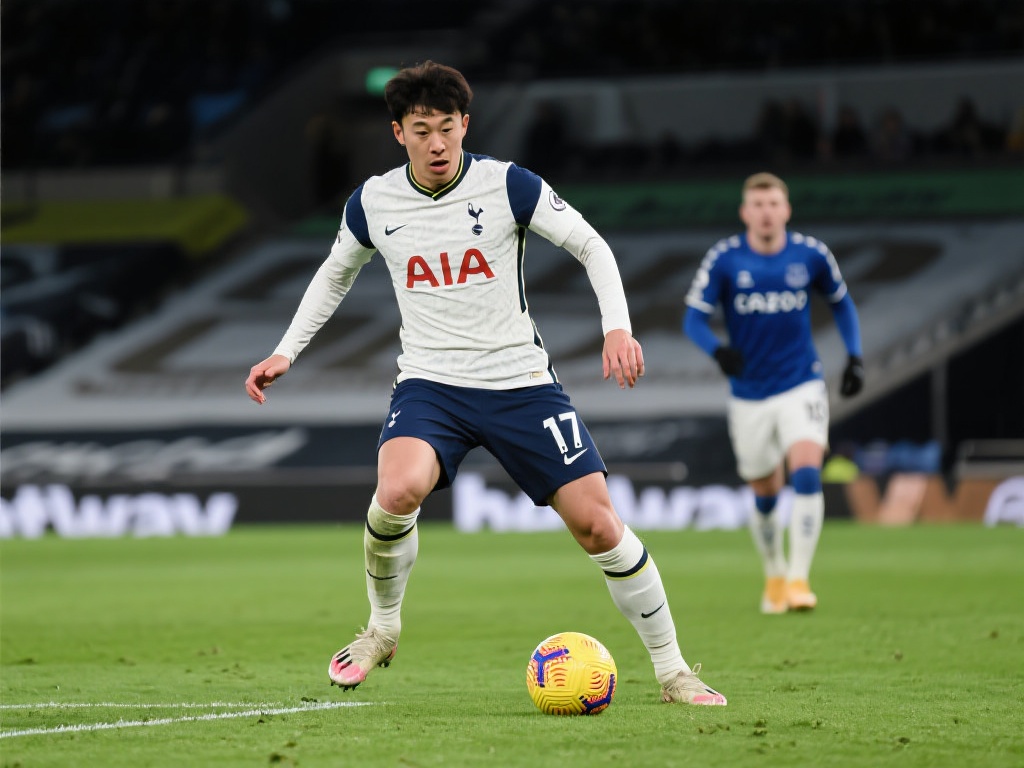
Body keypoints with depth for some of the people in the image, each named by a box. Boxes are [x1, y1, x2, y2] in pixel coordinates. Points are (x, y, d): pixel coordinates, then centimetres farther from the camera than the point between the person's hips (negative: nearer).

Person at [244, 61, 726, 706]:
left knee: (597, 525, -7)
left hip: (521, 380, -1)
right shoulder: (373, 202, 1)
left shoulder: (508, 185, -7)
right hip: (429, 383, 1)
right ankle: (382, 629, -2)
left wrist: (618, 327, -16)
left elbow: (591, 246, -2)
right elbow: (336, 275, 20)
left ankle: (672, 671, 10)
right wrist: (286, 352, 13)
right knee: (397, 491, -30)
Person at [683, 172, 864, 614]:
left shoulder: (811, 255, -4)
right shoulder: (724, 259, -8)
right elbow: (694, 317, -7)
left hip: (801, 386, 0)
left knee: (806, 474, -21)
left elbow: (840, 302, 14)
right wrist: (718, 350, -28)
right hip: (749, 395, 1)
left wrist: (855, 355, 4)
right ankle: (774, 575, 35)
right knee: (765, 495, 10)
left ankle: (799, 579, -19)